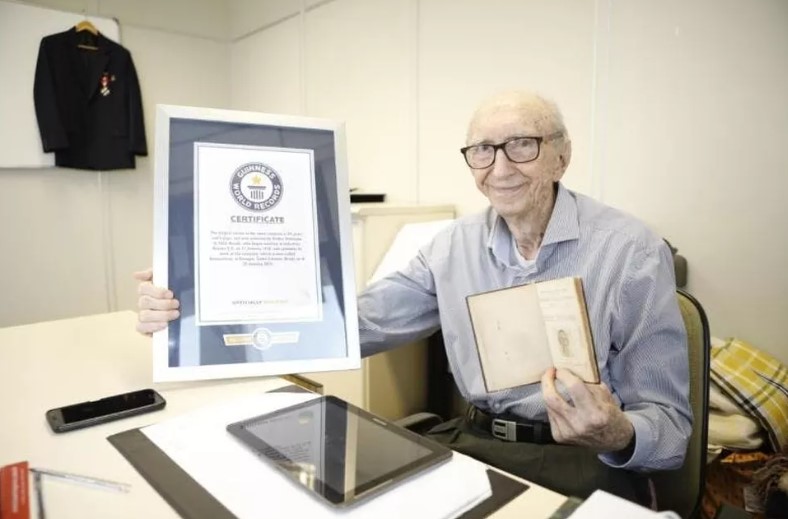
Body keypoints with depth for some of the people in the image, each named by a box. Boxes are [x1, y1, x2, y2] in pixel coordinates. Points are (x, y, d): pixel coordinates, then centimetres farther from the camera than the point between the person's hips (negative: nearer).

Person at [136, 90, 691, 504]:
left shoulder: (633, 251, -11)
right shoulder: (454, 245, 2)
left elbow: (670, 423, -8)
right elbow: (353, 322, -4)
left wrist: (618, 436, -32)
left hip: (585, 463, -2)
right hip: (471, 441, 3)